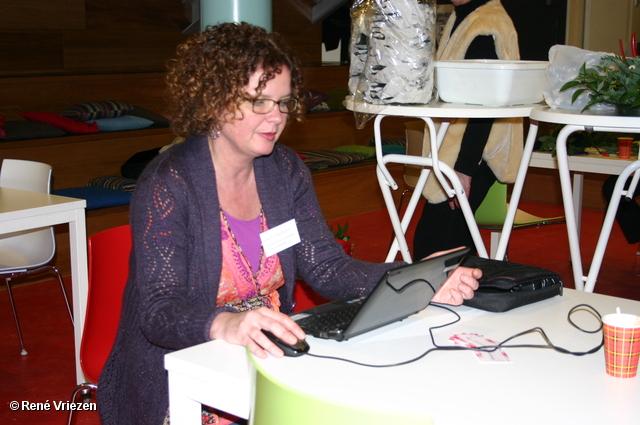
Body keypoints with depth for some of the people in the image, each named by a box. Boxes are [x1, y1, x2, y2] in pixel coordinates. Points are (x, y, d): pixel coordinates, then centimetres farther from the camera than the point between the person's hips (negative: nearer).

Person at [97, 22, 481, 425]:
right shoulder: (167, 185, -15)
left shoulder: (286, 170, 4)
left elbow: (327, 267, -1)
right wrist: (225, 324, -45)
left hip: (267, 358, 6)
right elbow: (158, 312, -23)